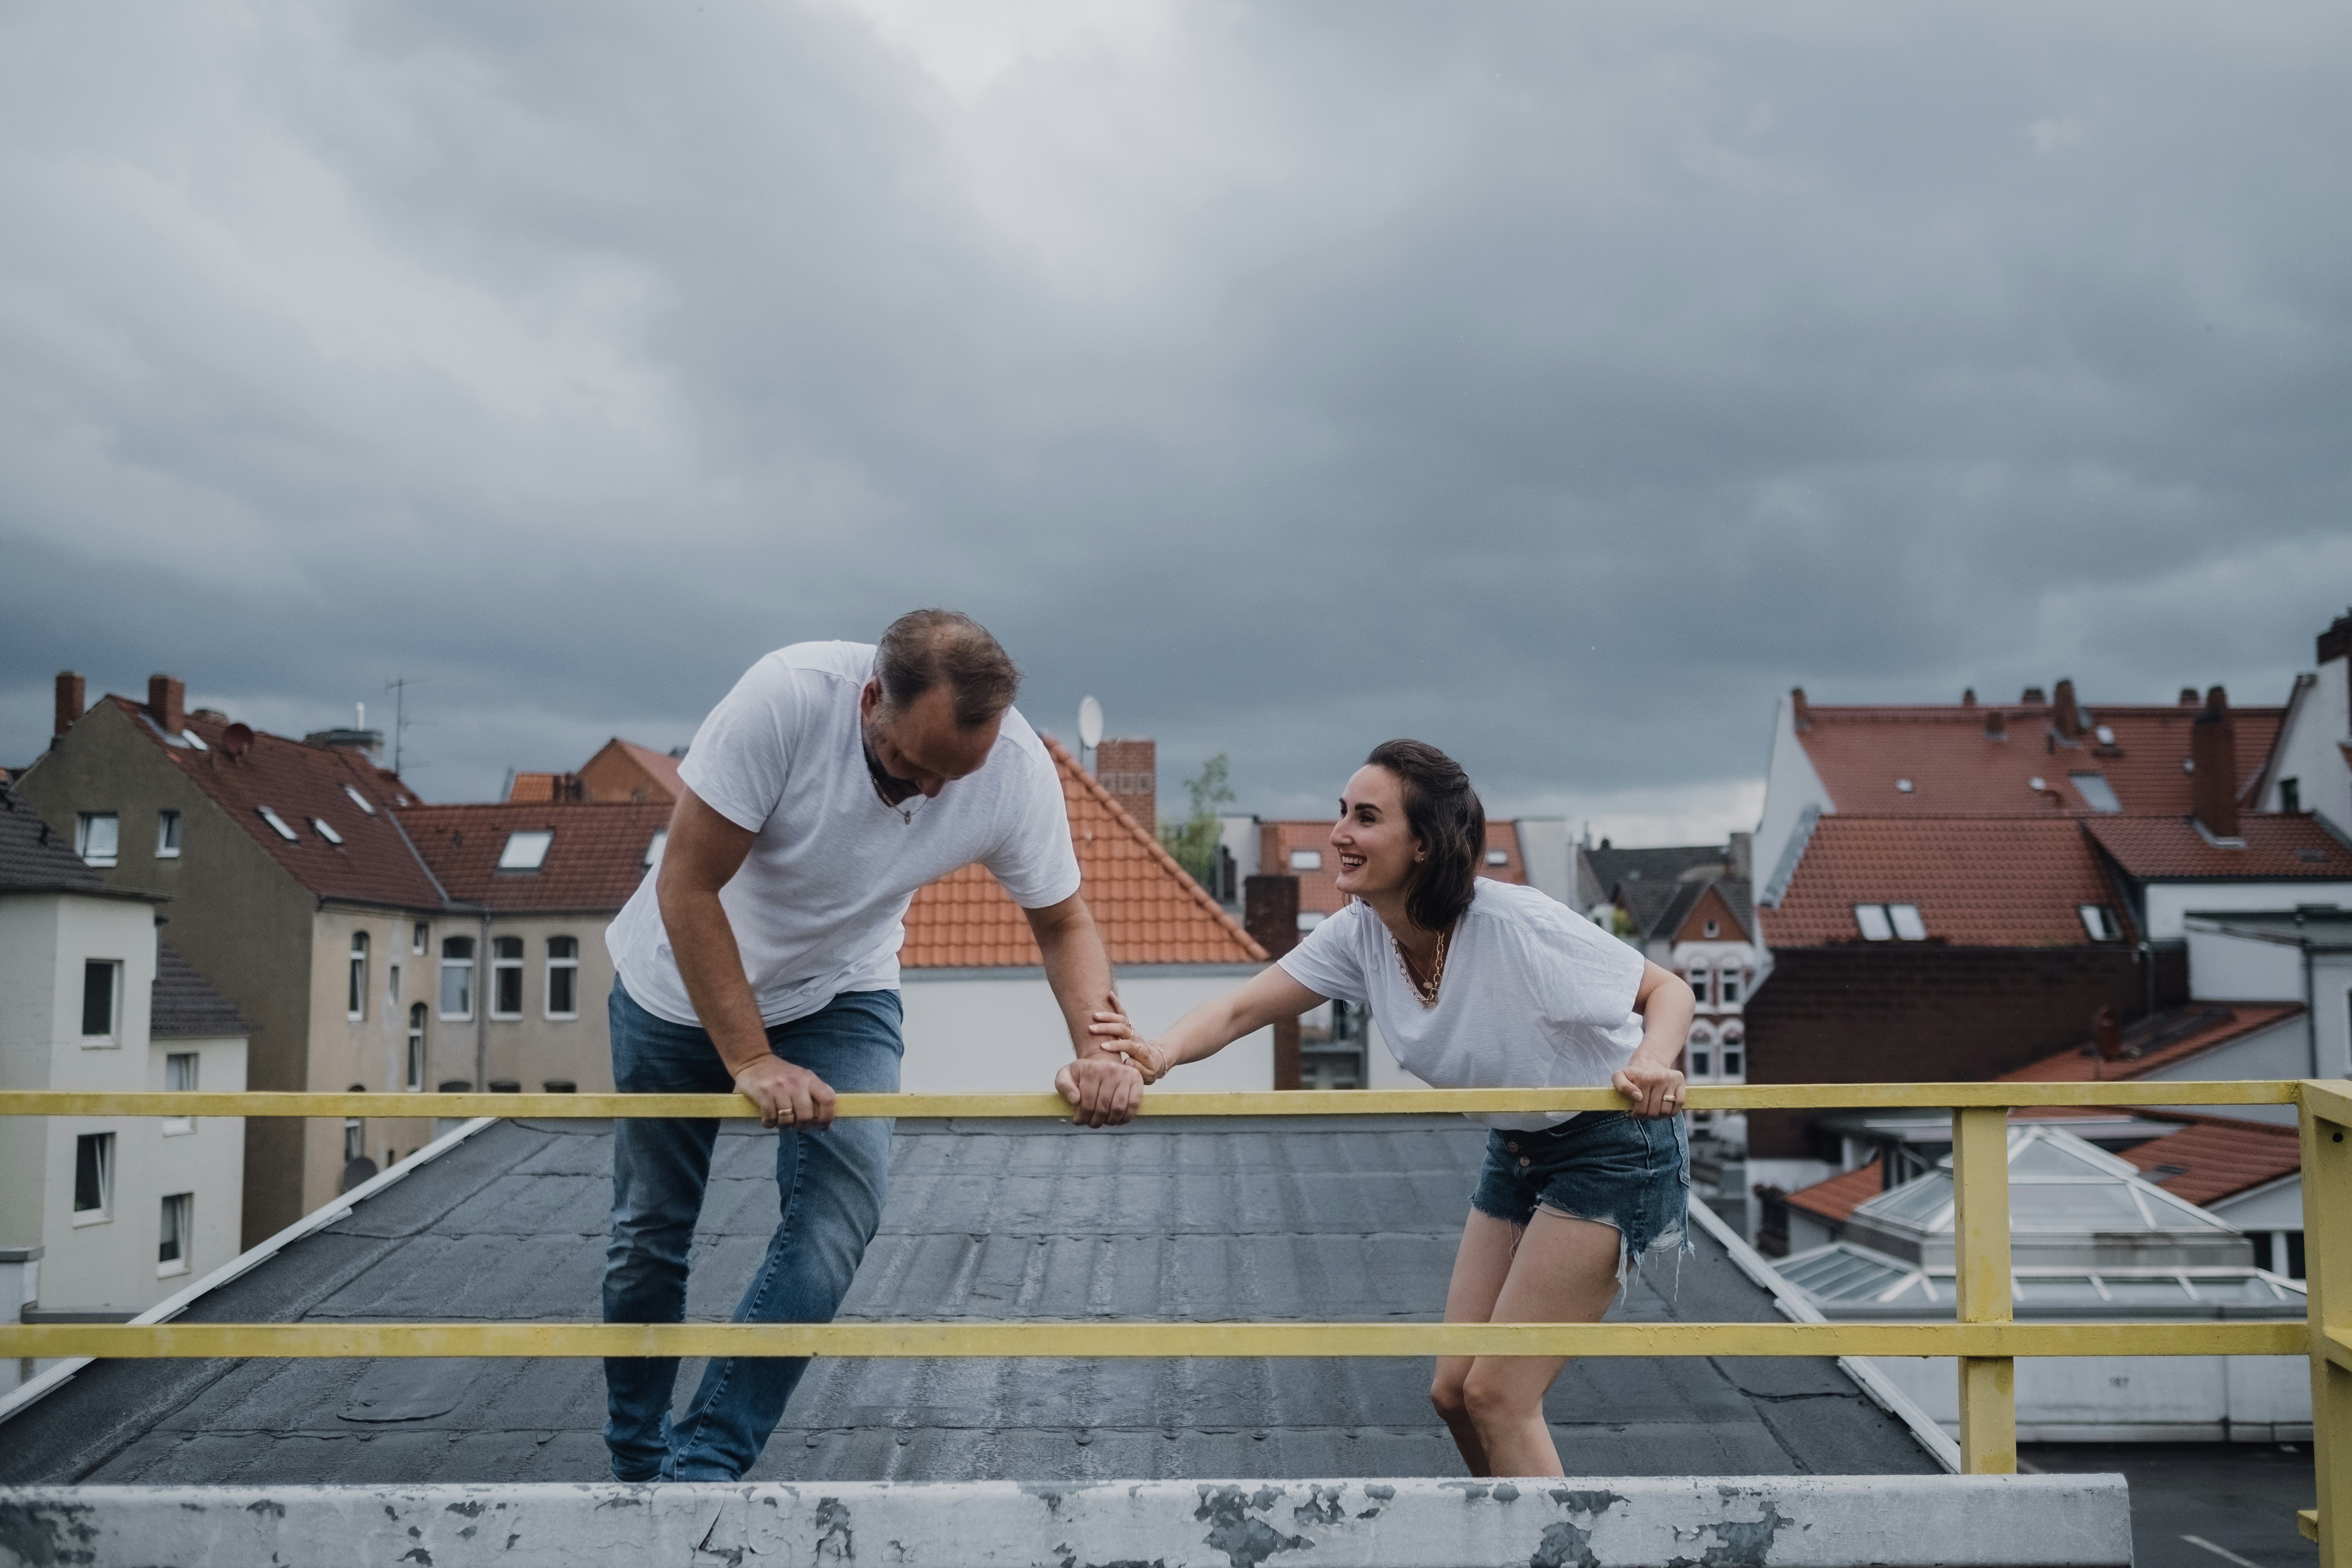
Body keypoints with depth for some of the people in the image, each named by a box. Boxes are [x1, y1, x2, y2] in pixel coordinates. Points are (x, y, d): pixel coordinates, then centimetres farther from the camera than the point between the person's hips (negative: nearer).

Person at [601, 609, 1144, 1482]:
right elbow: (686, 888, -28)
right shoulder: (787, 697, -35)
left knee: (842, 1208, -20)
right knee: (649, 1230, 8)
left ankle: (700, 1467, -8)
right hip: (683, 982, -1)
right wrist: (752, 1062, -30)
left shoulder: (1018, 769, -25)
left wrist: (1100, 1048, -28)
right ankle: (635, 1461, 32)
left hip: (840, 992, 2)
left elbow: (1062, 921, -10)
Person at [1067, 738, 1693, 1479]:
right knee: (1454, 1390, 8)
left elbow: (1669, 990, -19)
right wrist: (1159, 1053, -38)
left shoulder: (1516, 925, -29)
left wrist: (1653, 1064, -41)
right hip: (1517, 1153, 7)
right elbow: (1240, 1009, -17)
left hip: (1614, 1151, -7)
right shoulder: (1359, 934, -11)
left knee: (1496, 1395, -9)